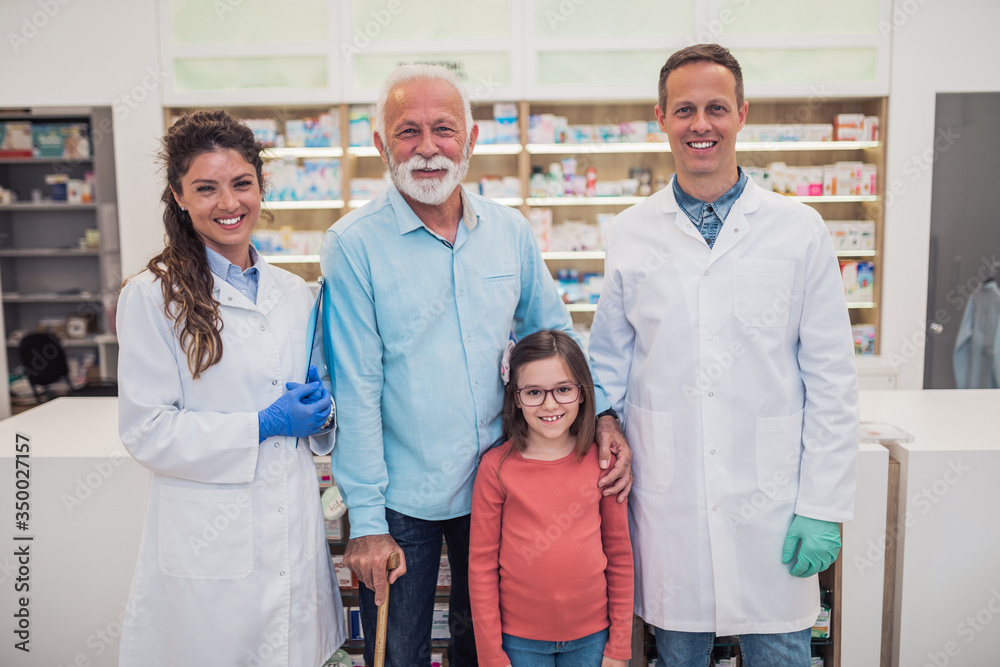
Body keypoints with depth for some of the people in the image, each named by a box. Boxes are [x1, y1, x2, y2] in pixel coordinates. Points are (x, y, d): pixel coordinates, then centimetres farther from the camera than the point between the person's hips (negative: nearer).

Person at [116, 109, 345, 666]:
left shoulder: (295, 293, 6)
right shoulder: (153, 296, -9)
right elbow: (146, 431, -10)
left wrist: (320, 412, -5)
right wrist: (263, 426, -16)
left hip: (295, 534, 5)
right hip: (208, 544, -4)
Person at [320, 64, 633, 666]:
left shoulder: (511, 232, -1)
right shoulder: (354, 245, -13)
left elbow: (554, 334, 10)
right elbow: (355, 390, -13)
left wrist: (603, 416, -3)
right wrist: (366, 520, -11)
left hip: (497, 485, 4)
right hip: (401, 499, -3)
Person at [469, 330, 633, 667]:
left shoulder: (602, 462, -5)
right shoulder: (496, 467, -10)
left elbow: (620, 555, 2)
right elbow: (482, 564, -5)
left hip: (591, 636, 1)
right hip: (520, 639, -1)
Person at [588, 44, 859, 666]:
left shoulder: (799, 230, -1)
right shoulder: (630, 234, 2)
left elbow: (831, 380, -1)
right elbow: (610, 365, 8)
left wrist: (824, 507, -4)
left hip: (770, 502, -1)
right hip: (665, 502, 1)